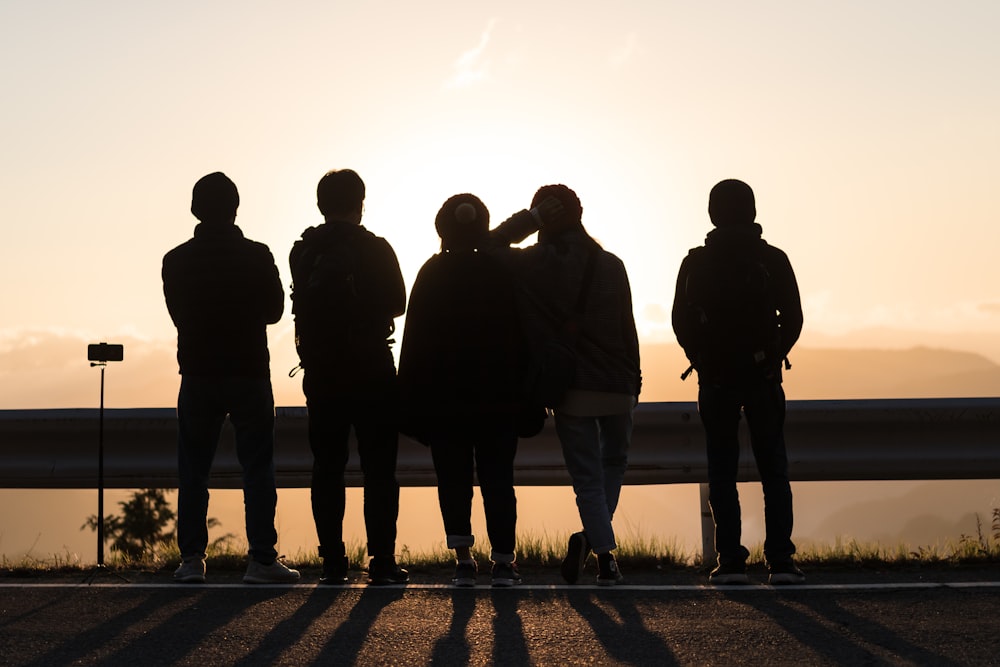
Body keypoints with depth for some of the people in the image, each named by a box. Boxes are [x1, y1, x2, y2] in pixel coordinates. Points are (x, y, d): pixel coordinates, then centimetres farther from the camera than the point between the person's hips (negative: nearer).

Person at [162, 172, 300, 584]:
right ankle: (261, 559, -1)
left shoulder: (176, 261, -2)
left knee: (193, 470, 9)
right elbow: (274, 310, 6)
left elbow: (178, 314, 9)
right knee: (257, 467, 3)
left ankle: (191, 558, 6)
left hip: (198, 375, 2)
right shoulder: (256, 256, -7)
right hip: (249, 372, -1)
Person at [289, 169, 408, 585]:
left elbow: (301, 306, 10)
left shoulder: (302, 251, 2)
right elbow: (397, 302, 1)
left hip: (321, 374, 3)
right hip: (371, 371, -3)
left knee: (327, 468, 7)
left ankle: (332, 562, 5)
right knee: (378, 469, 0)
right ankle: (382, 563, -4)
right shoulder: (375, 249, -7)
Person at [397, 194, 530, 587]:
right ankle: (503, 561, 3)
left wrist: (412, 400, 3)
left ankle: (463, 559, -5)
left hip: (443, 396, 0)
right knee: (497, 478, 6)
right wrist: (523, 393, 6)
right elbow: (521, 336, 1)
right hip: (497, 396, 1)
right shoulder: (503, 272, -1)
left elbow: (415, 337, -1)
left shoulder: (432, 274, -2)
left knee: (453, 478, 5)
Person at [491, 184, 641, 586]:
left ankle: (605, 554, -10)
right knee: (614, 462, 21)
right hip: (616, 385, 1)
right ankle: (593, 538, 7)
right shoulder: (610, 265, 1)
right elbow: (627, 328, 2)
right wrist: (634, 380, 9)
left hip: (568, 388, -1)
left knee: (587, 477, 5)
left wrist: (530, 219, 4)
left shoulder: (532, 264, -4)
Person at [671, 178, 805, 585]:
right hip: (762, 376, 0)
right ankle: (780, 561, 0)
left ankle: (731, 561, -1)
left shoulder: (695, 263, 0)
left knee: (721, 470, 5)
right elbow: (792, 318, 0)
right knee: (773, 468, 5)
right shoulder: (773, 260, 0)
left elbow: (682, 322, 1)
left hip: (715, 379, 0)